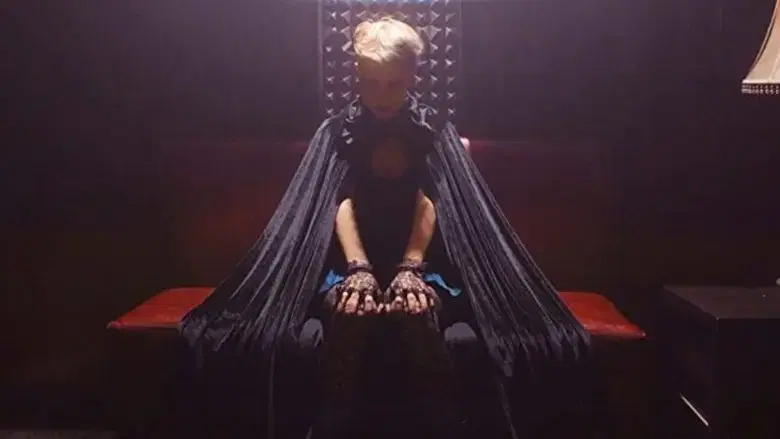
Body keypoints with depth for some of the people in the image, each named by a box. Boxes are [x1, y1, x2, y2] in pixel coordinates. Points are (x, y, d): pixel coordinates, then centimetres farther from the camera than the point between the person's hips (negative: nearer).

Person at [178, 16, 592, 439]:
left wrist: (410, 268, -25)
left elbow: (429, 201, -9)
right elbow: (341, 202, -8)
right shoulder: (339, 130, 6)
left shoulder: (433, 129, 5)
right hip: (351, 262, 0)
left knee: (419, 311, -35)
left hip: (423, 260, 0)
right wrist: (358, 269, -25)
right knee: (348, 313, -34)